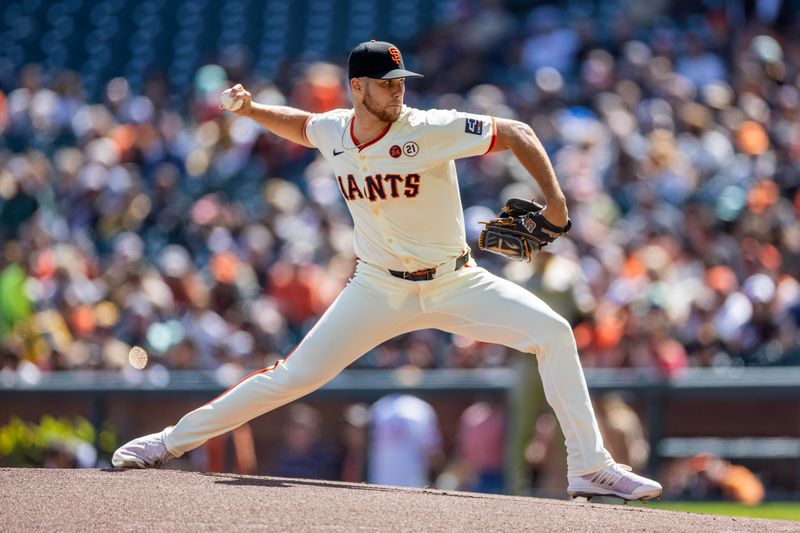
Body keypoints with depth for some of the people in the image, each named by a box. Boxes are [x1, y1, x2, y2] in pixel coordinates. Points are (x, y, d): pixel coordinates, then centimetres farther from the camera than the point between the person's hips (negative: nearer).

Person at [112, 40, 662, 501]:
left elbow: (517, 133, -15)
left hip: (454, 284, -1)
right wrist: (251, 110, 3)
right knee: (295, 375, -6)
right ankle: (173, 441, 6)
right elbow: (301, 126, 21)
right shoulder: (334, 130, -4)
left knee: (552, 333, -17)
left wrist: (553, 199, -26)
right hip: (378, 289, 1)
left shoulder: (431, 130, -17)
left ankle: (590, 467, -10)